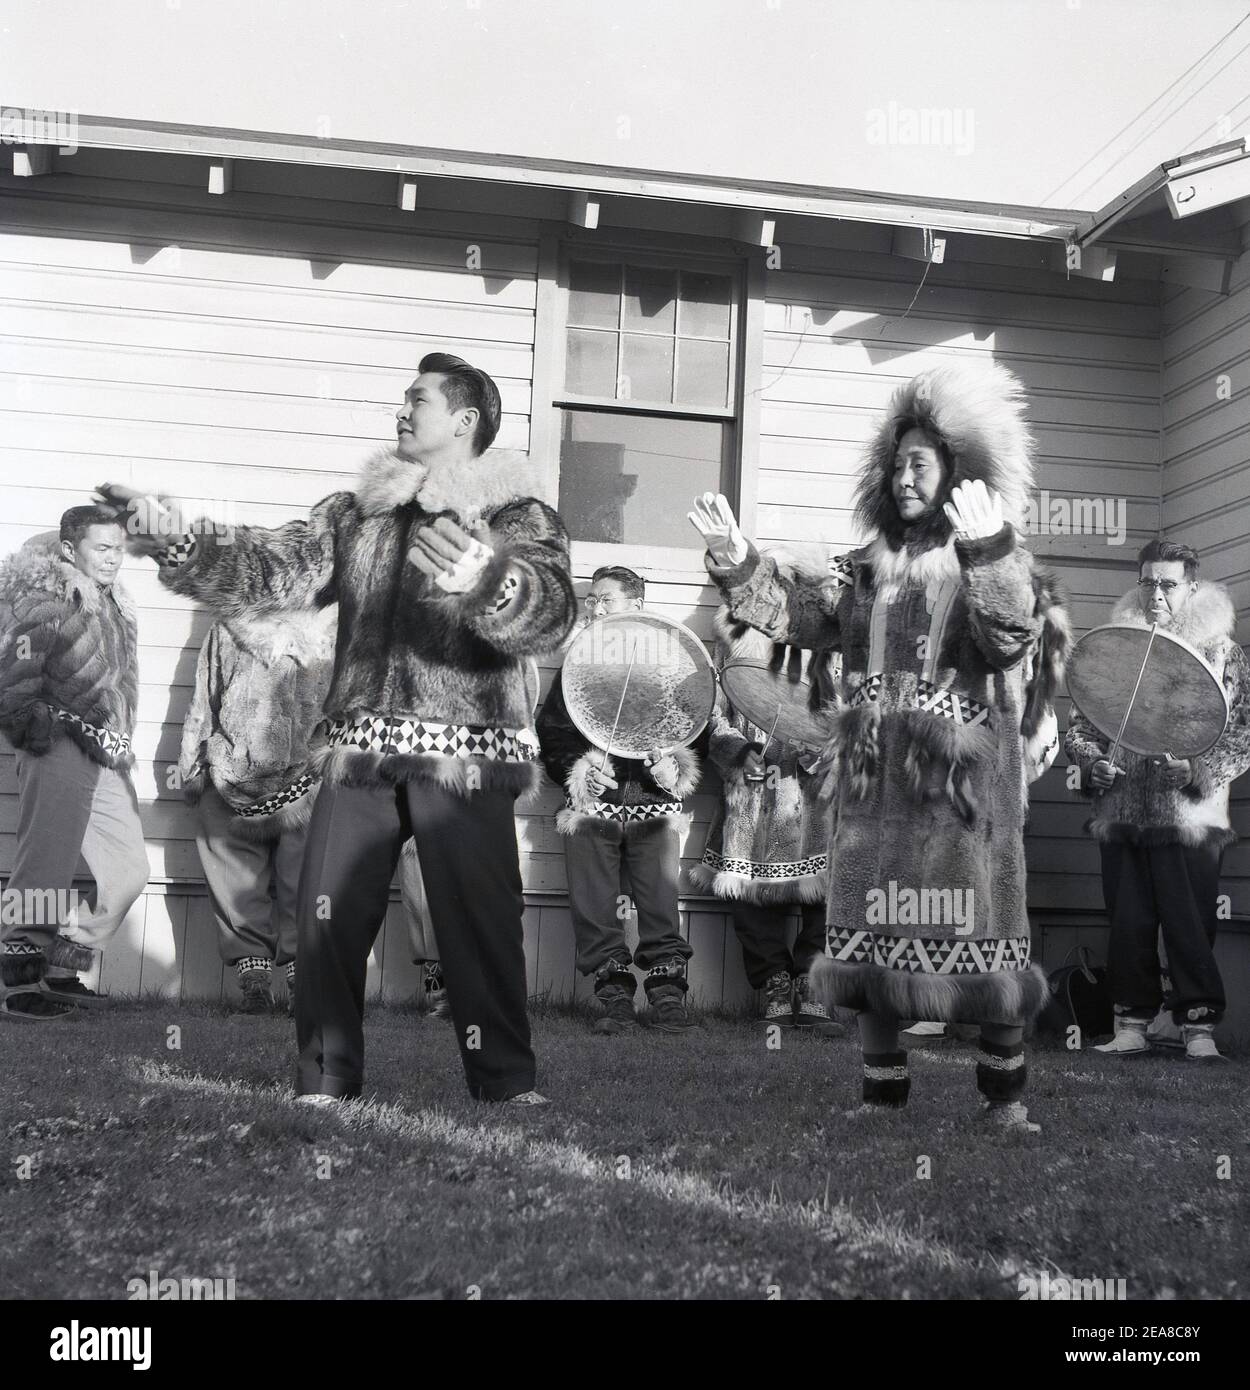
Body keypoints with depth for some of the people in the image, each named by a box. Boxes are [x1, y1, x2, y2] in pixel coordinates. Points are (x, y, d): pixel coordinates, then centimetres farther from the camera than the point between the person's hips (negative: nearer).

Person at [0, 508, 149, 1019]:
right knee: (43, 875, -5)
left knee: (130, 871, 7)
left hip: (107, 759, 8)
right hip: (60, 754, -8)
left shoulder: (114, 603, 16)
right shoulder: (47, 601, -7)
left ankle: (62, 971, 18)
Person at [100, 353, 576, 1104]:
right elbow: (271, 571, 5)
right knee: (329, 918, 2)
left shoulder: (519, 518, 1)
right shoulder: (357, 511, 15)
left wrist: (487, 583, -39)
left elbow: (550, 613, -18)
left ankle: (509, 1082, 12)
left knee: (481, 923, -1)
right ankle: (325, 1082, 14)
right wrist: (180, 543, -11)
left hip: (465, 759, -4)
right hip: (361, 751, 4)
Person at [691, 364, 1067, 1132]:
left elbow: (1013, 641, -16)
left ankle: (1006, 1094, 13)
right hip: (876, 784, 4)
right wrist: (736, 558, -8)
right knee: (874, 933, 6)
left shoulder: (1001, 564, 2)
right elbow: (795, 614, 4)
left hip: (964, 781, -4)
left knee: (981, 935, -2)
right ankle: (883, 1089, 17)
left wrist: (988, 549, -28)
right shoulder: (865, 569, 13)